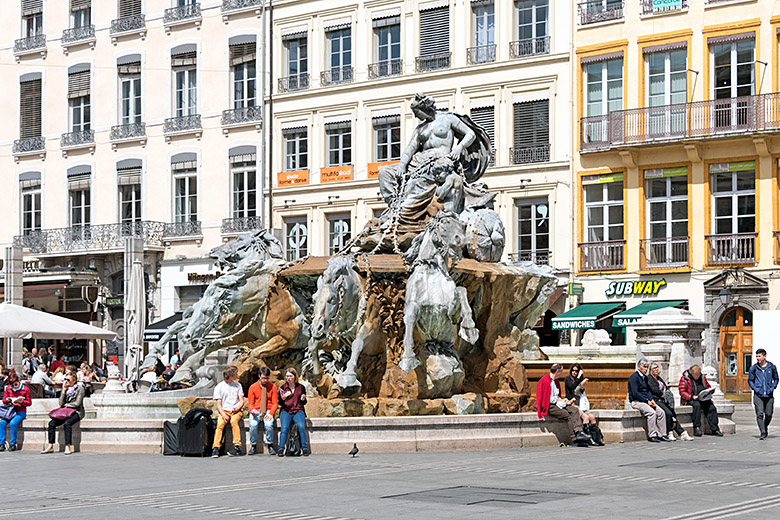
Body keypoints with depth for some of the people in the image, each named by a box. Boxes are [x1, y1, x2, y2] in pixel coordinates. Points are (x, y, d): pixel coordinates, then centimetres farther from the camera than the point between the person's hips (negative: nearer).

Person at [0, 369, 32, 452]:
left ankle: (13, 444, -22)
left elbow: (29, 403, 3)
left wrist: (21, 401, -17)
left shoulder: (25, 389, 0)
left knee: (13, 423, -32)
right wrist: (8, 400, -11)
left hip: (21, 412, -3)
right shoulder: (8, 388, 9)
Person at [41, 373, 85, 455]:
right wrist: (64, 390, -2)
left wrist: (66, 405, 0)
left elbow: (77, 403, -11)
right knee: (52, 423, -15)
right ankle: (50, 446, -13)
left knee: (67, 423, -35)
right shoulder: (66, 388, 11)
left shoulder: (80, 388, -5)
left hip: (77, 412, -6)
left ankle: (68, 447, -37)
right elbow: (61, 403, 3)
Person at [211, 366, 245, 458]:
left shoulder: (237, 385, 12)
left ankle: (237, 447, -35)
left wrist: (237, 408, -14)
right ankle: (215, 448, -34)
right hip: (224, 411, 0)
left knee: (233, 421, -33)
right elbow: (219, 404, 1)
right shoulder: (219, 387, 4)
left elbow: (242, 401, 8)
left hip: (236, 410, 0)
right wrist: (223, 414, -18)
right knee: (220, 423, -31)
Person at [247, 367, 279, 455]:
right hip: (256, 411, 1)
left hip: (268, 411, -1)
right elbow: (251, 404, 5)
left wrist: (270, 413, -17)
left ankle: (270, 446, -15)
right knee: (253, 425, -30)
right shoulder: (253, 387, 4)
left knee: (268, 424, -32)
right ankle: (253, 446, -12)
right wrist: (252, 410, -19)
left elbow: (275, 403, 1)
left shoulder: (273, 387, 3)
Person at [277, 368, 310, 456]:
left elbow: (304, 403, 13)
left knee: (301, 426, -28)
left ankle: (305, 448, -20)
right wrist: (283, 398, -17)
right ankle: (280, 449, -23)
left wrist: (303, 399, -10)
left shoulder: (301, 387, 8)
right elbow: (280, 403, 4)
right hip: (285, 411, 0)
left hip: (298, 411, 0)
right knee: (285, 427, -28)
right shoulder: (283, 387, 7)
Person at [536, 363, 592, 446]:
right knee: (568, 415, -24)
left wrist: (564, 402, 7)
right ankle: (574, 439, -19)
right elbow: (545, 398, -15)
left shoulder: (555, 381, 19)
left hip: (557, 403, 9)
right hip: (549, 406, -9)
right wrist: (558, 400, -10)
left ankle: (579, 432, -28)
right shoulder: (544, 381, -11)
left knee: (575, 410, -14)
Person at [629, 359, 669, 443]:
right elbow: (634, 393, -17)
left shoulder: (645, 377, 18)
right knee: (652, 412, -29)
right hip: (636, 401, -8)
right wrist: (647, 401, -18)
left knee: (661, 412, -10)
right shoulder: (634, 377, -10)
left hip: (646, 401, 8)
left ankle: (662, 434, -8)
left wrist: (651, 400, -2)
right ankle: (652, 435, -23)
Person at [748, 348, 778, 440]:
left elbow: (776, 379, 18)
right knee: (759, 414, -11)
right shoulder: (753, 368, 2)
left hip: (769, 395, 1)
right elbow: (750, 380, 12)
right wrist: (754, 388, -2)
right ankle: (762, 432, -8)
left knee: (768, 415, 5)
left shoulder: (772, 367, 5)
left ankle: (765, 428, 31)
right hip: (758, 395, -1)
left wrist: (773, 387, 3)